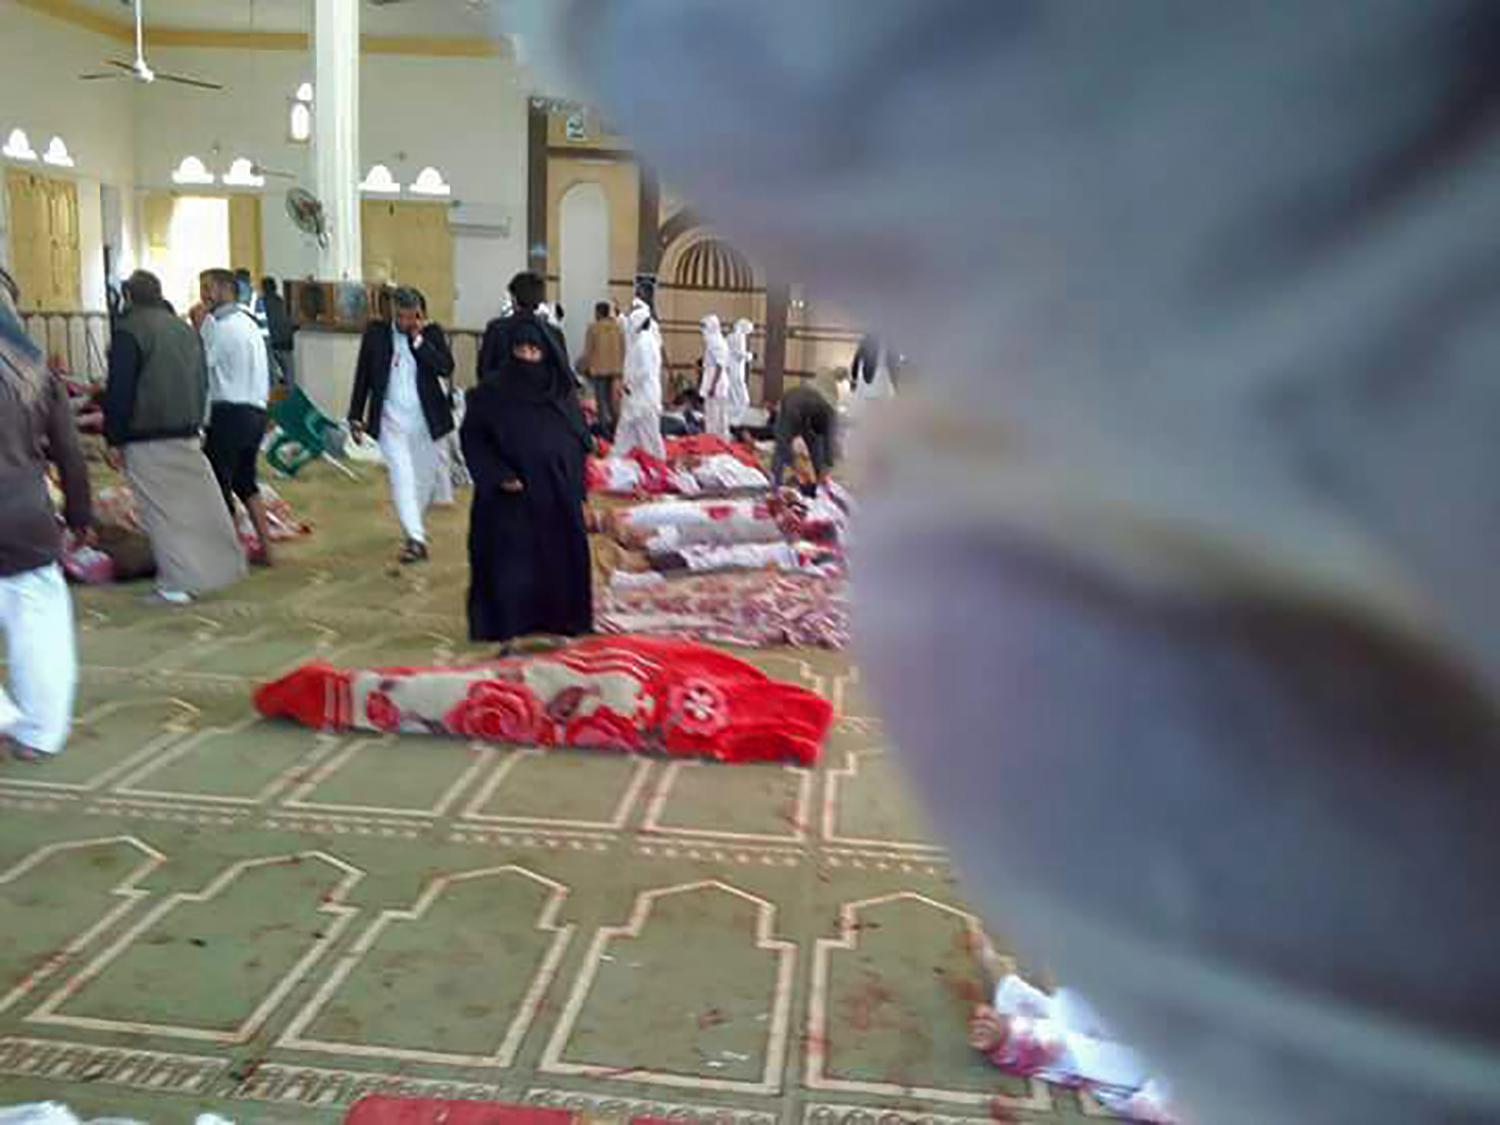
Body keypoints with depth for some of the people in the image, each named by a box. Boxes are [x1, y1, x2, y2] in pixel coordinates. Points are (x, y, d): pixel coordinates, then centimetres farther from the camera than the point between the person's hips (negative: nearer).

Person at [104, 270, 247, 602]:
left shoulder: (128, 331, -11)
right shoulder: (185, 329, 12)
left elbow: (119, 391, -13)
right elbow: (202, 383, 19)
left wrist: (114, 439, -7)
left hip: (147, 441, -6)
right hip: (188, 434, 6)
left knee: (162, 510, -3)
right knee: (202, 501, 12)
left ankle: (177, 583, -4)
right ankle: (224, 565, 16)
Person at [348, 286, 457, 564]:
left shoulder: (432, 333, -1)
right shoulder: (376, 332, -1)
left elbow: (446, 368, -15)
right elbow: (363, 376, 5)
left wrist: (418, 340, -18)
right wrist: (356, 416, 5)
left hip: (425, 419, 1)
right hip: (391, 419, -1)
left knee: (425, 477, 14)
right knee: (401, 476, -13)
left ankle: (413, 527, 37)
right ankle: (415, 539, -16)